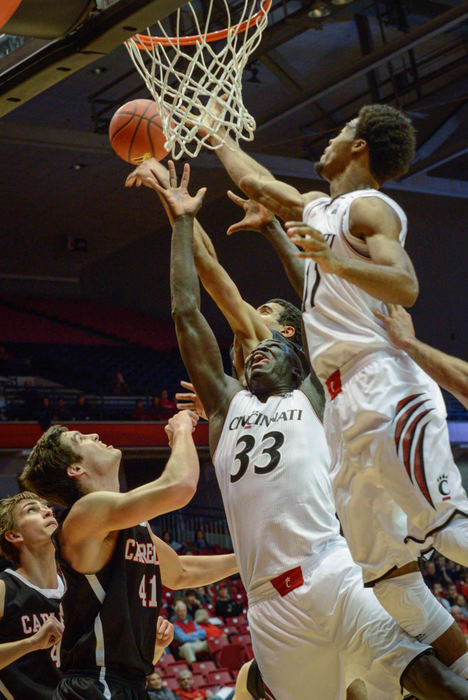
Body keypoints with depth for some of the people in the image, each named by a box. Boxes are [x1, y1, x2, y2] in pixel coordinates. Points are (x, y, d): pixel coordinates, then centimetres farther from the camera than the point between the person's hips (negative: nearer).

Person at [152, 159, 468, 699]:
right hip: (269, 603, 3)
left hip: (332, 575, -3)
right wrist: (182, 223, 23)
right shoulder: (227, 406, 23)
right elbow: (186, 315, 21)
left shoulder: (309, 399, 17)